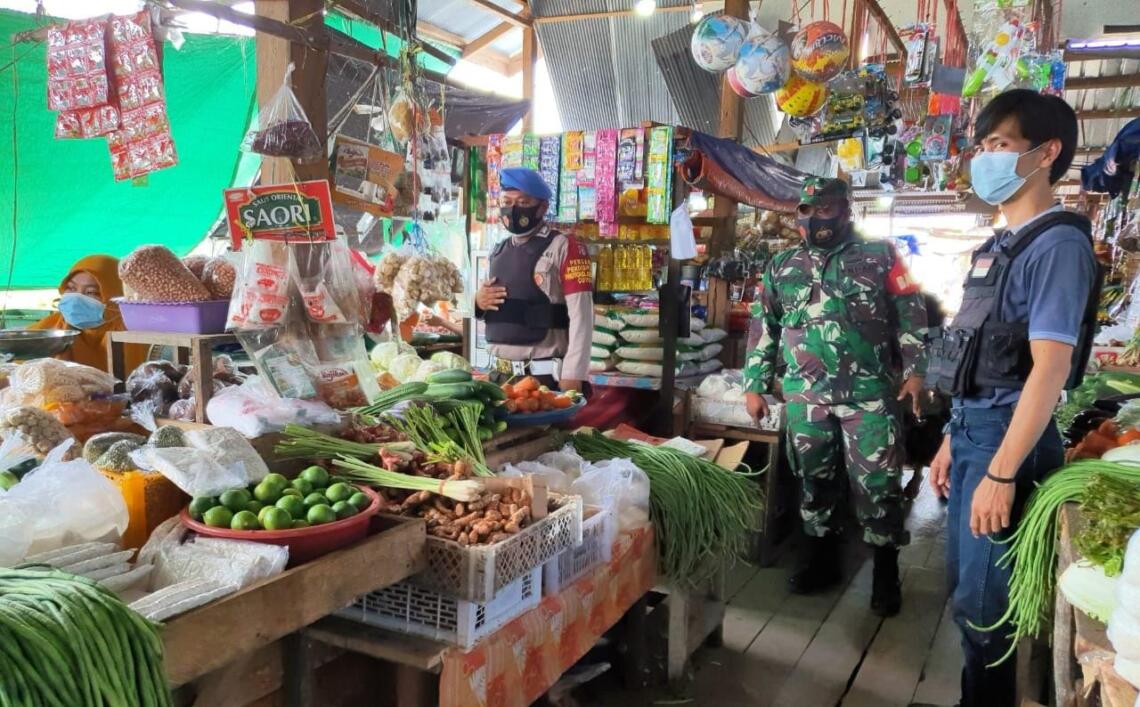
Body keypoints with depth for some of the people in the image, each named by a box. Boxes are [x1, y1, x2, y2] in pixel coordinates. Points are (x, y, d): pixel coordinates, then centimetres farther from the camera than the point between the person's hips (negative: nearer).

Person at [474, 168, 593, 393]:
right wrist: (479, 302, 0)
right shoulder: (499, 252, 12)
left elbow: (581, 317, -14)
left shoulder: (564, 248, -8)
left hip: (546, 376, -6)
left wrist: (572, 376, -19)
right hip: (501, 374, 6)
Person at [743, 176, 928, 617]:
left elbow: (910, 314, 2)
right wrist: (755, 385, 10)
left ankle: (886, 573, 13)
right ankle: (820, 559, 27)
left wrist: (915, 369, -8)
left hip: (869, 392, -3)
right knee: (813, 479, 12)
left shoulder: (880, 257, 4)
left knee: (877, 483, -1)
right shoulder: (782, 267, 12)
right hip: (805, 395, 3)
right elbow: (764, 329, 14)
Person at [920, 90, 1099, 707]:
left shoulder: (1057, 244, -15)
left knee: (981, 600, 3)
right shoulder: (998, 246, 12)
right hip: (973, 431, 9)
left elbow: (1049, 368, -21)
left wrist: (1001, 473, -23)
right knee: (964, 584, 19)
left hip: (1009, 438, -9)